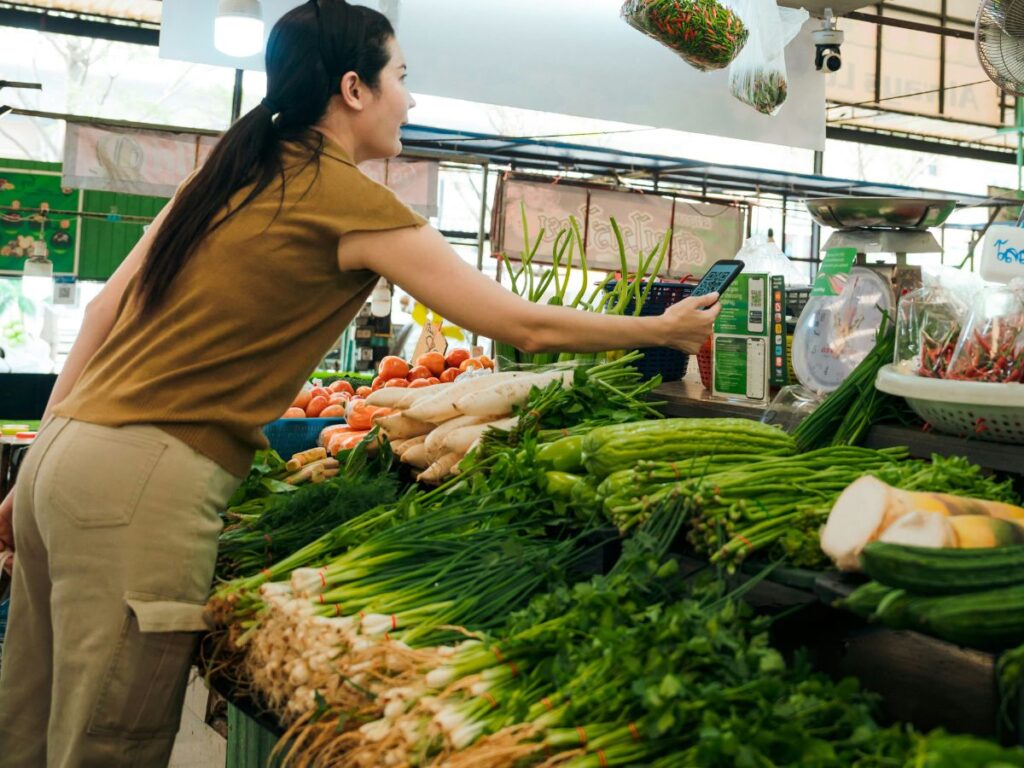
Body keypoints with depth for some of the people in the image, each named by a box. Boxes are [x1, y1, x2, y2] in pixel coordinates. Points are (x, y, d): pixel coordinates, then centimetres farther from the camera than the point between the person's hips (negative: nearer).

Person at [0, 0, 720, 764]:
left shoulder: (233, 172, 14)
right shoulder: (349, 199, -8)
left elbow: (106, 309, 14)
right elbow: (525, 326, -6)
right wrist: (663, 329, 8)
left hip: (66, 446, 8)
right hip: (148, 483, -8)